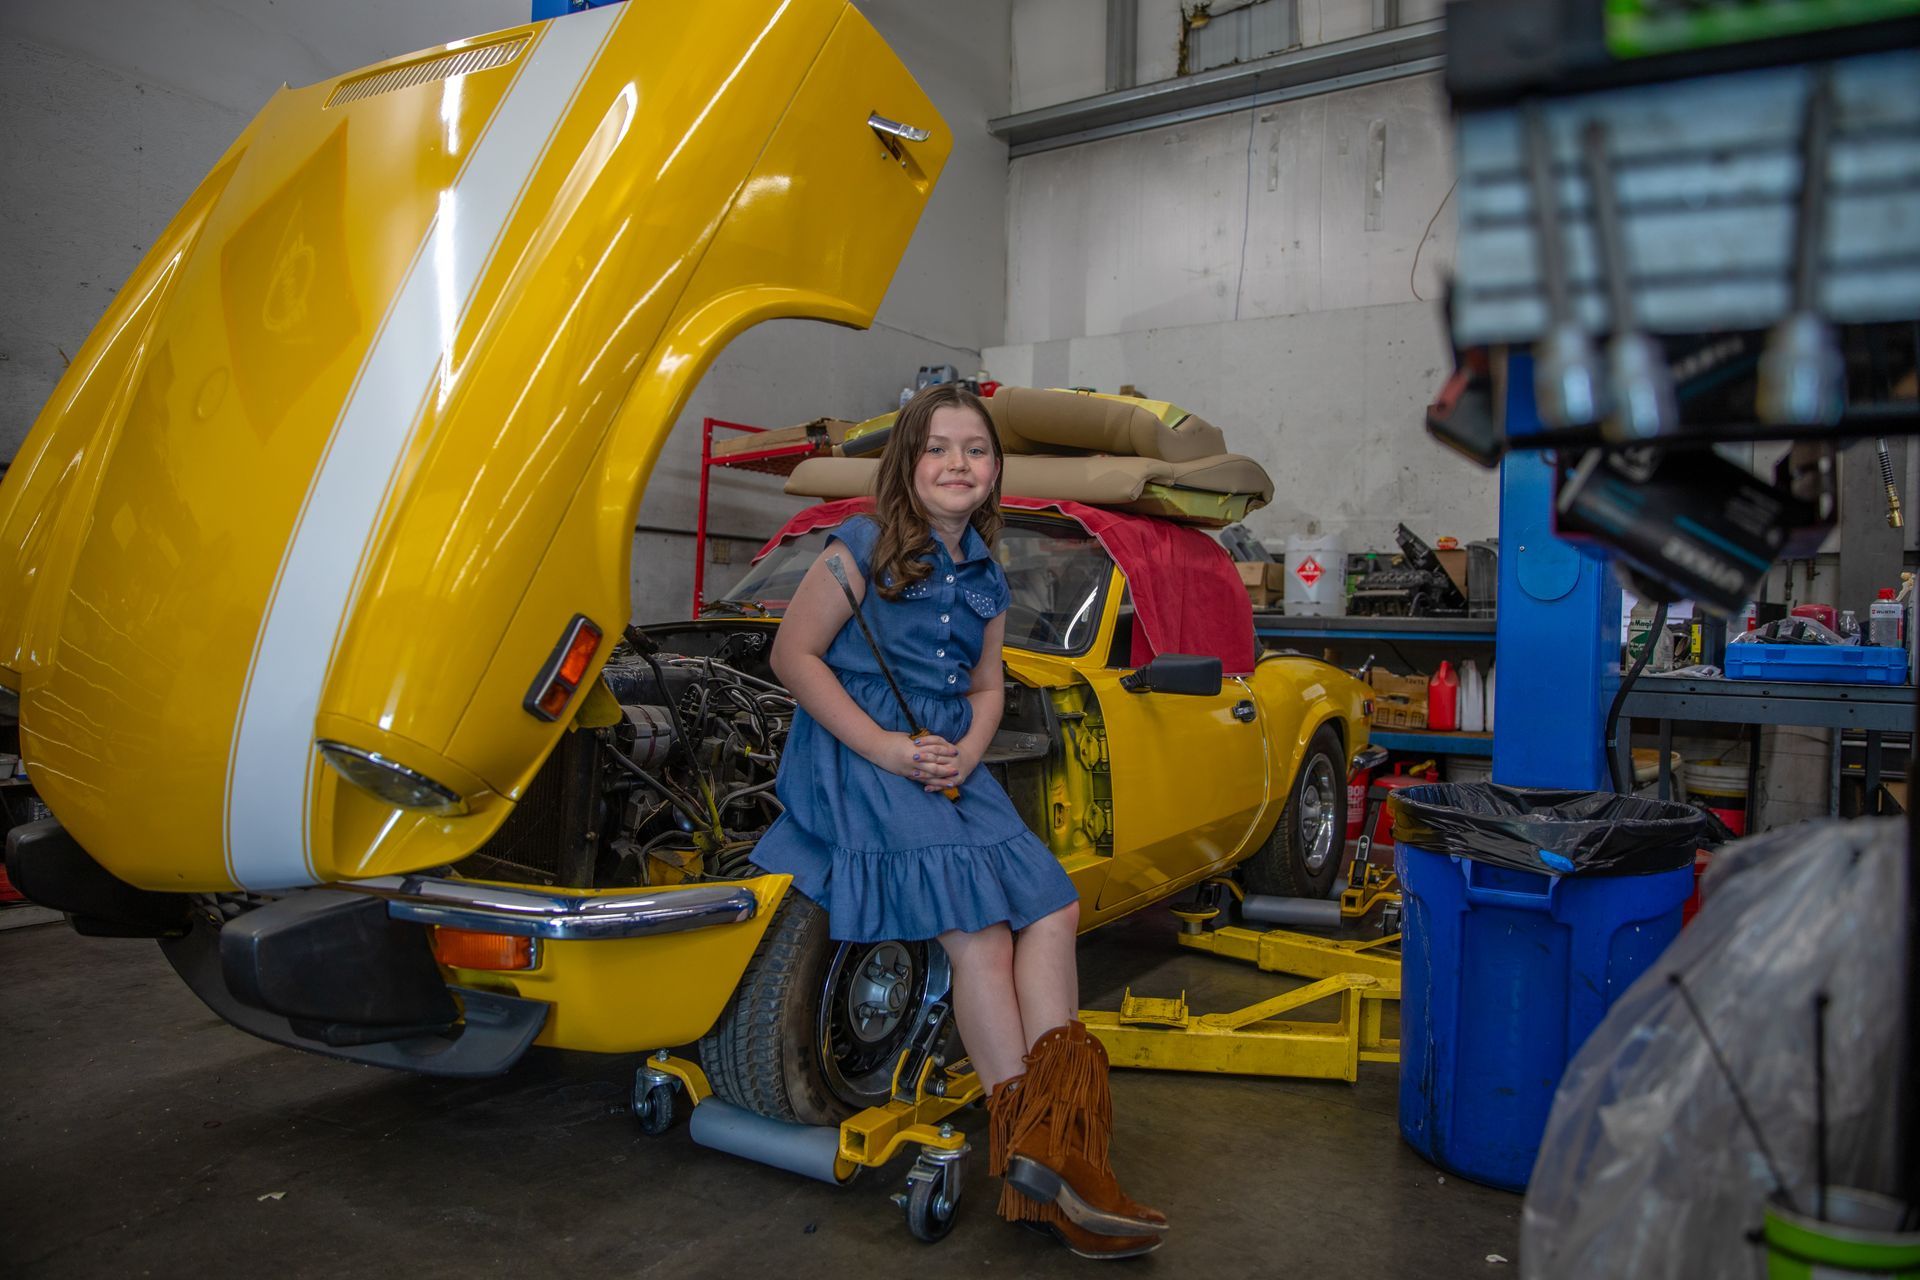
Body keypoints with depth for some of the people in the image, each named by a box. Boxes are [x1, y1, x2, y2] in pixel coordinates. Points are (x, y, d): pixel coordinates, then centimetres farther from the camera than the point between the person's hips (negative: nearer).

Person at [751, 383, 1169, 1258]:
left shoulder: (985, 575, 16)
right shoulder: (861, 549, -4)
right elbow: (792, 656, -8)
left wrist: (966, 752, -4)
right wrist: (884, 748, -17)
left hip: (949, 761, 7)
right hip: (857, 760, -7)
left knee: (1053, 908, -10)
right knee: (980, 929, -21)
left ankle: (1056, 1143, -12)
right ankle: (1033, 1153, -16)